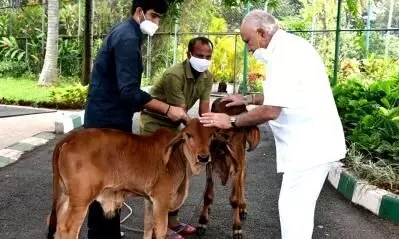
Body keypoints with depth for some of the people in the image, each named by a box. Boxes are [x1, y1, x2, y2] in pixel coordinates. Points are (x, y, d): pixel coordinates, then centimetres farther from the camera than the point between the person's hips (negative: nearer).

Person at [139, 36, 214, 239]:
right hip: (154, 123, -7)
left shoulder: (207, 77, -7)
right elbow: (181, 113, -29)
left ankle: (172, 221, 22)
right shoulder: (174, 75, -29)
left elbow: (204, 111, -10)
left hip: (173, 124, 8)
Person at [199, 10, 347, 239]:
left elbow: (271, 111, -23)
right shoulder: (290, 47, 14)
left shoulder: (284, 54, -19)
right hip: (313, 141, 10)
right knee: (298, 207, 18)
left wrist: (231, 121, -10)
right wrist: (248, 99, 18)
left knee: (293, 208, -3)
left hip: (310, 144, -10)